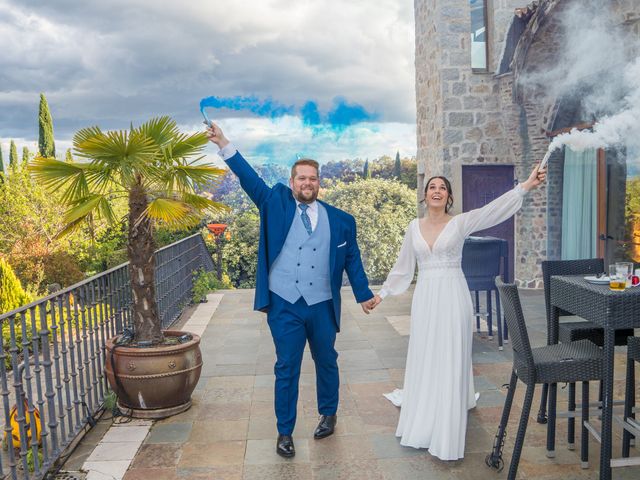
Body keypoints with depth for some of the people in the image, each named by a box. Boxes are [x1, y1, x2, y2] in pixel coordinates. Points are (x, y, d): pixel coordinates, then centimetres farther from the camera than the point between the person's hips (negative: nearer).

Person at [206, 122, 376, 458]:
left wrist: (363, 294, 13)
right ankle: (285, 432, 22)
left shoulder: (339, 220, 4)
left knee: (326, 362, 18)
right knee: (286, 369, 6)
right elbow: (249, 177, -5)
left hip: (322, 305, 2)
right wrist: (224, 145, -13)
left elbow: (352, 259, 10)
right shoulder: (276, 204, 2)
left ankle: (328, 414, 42)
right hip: (284, 305, -1)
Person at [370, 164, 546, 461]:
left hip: (453, 297, -3)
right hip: (424, 299, 4)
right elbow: (403, 266, 15)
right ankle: (422, 424, 30)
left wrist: (526, 186, -29)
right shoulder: (415, 227, 7)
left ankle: (447, 435, 12)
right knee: (423, 362, 11)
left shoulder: (460, 223, -2)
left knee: (450, 363, 1)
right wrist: (383, 292, 18)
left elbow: (494, 209, -16)